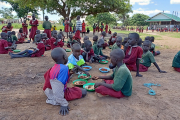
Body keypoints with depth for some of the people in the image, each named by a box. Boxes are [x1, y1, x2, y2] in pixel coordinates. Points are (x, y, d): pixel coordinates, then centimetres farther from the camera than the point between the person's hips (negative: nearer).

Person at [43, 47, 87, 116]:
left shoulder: (54, 67, -2)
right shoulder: (64, 68, -29)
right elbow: (58, 88, -33)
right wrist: (63, 104, -28)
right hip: (61, 94, -8)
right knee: (83, 92, 2)